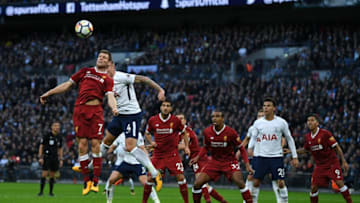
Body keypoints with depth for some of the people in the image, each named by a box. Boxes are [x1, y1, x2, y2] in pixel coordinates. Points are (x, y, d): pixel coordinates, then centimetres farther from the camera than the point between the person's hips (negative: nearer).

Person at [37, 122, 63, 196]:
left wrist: (61, 160, 11)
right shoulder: (46, 135, -6)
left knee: (52, 176, 6)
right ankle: (41, 191, -3)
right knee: (44, 174, -10)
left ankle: (51, 192, 12)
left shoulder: (59, 138, 9)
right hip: (46, 157, -4)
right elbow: (41, 146, -4)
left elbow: (60, 149, 18)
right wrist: (40, 157, -12)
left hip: (55, 158, 4)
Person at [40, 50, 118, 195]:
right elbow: (68, 85, 24)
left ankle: (95, 181, -3)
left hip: (96, 111, -2)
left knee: (95, 144, -9)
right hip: (80, 110, 2)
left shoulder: (107, 80, 12)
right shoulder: (85, 71, 20)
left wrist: (114, 107, -26)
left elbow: (110, 96, -4)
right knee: (82, 144, -4)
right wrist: (49, 93, 21)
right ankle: (86, 181, 3)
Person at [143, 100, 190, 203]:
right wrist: (151, 142, -5)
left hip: (173, 155, -1)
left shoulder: (176, 120, -5)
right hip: (157, 155, 1)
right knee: (150, 178, -3)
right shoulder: (152, 120, -2)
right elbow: (147, 133, 14)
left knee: (180, 177, -10)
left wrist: (186, 147, 1)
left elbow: (184, 133, 11)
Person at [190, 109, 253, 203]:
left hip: (229, 161, -3)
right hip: (214, 162, 3)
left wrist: (247, 164, -14)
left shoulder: (231, 132, -16)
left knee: (239, 182, -26)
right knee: (197, 183, -9)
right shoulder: (207, 132, -7)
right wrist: (197, 157, 0)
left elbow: (241, 149, -5)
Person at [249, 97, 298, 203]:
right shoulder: (258, 122, 4)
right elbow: (253, 139, 10)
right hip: (260, 156, 1)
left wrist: (294, 157, 5)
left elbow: (289, 139, 7)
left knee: (281, 182, -5)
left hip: (276, 156, -1)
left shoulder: (281, 122, 1)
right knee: (256, 182, 1)